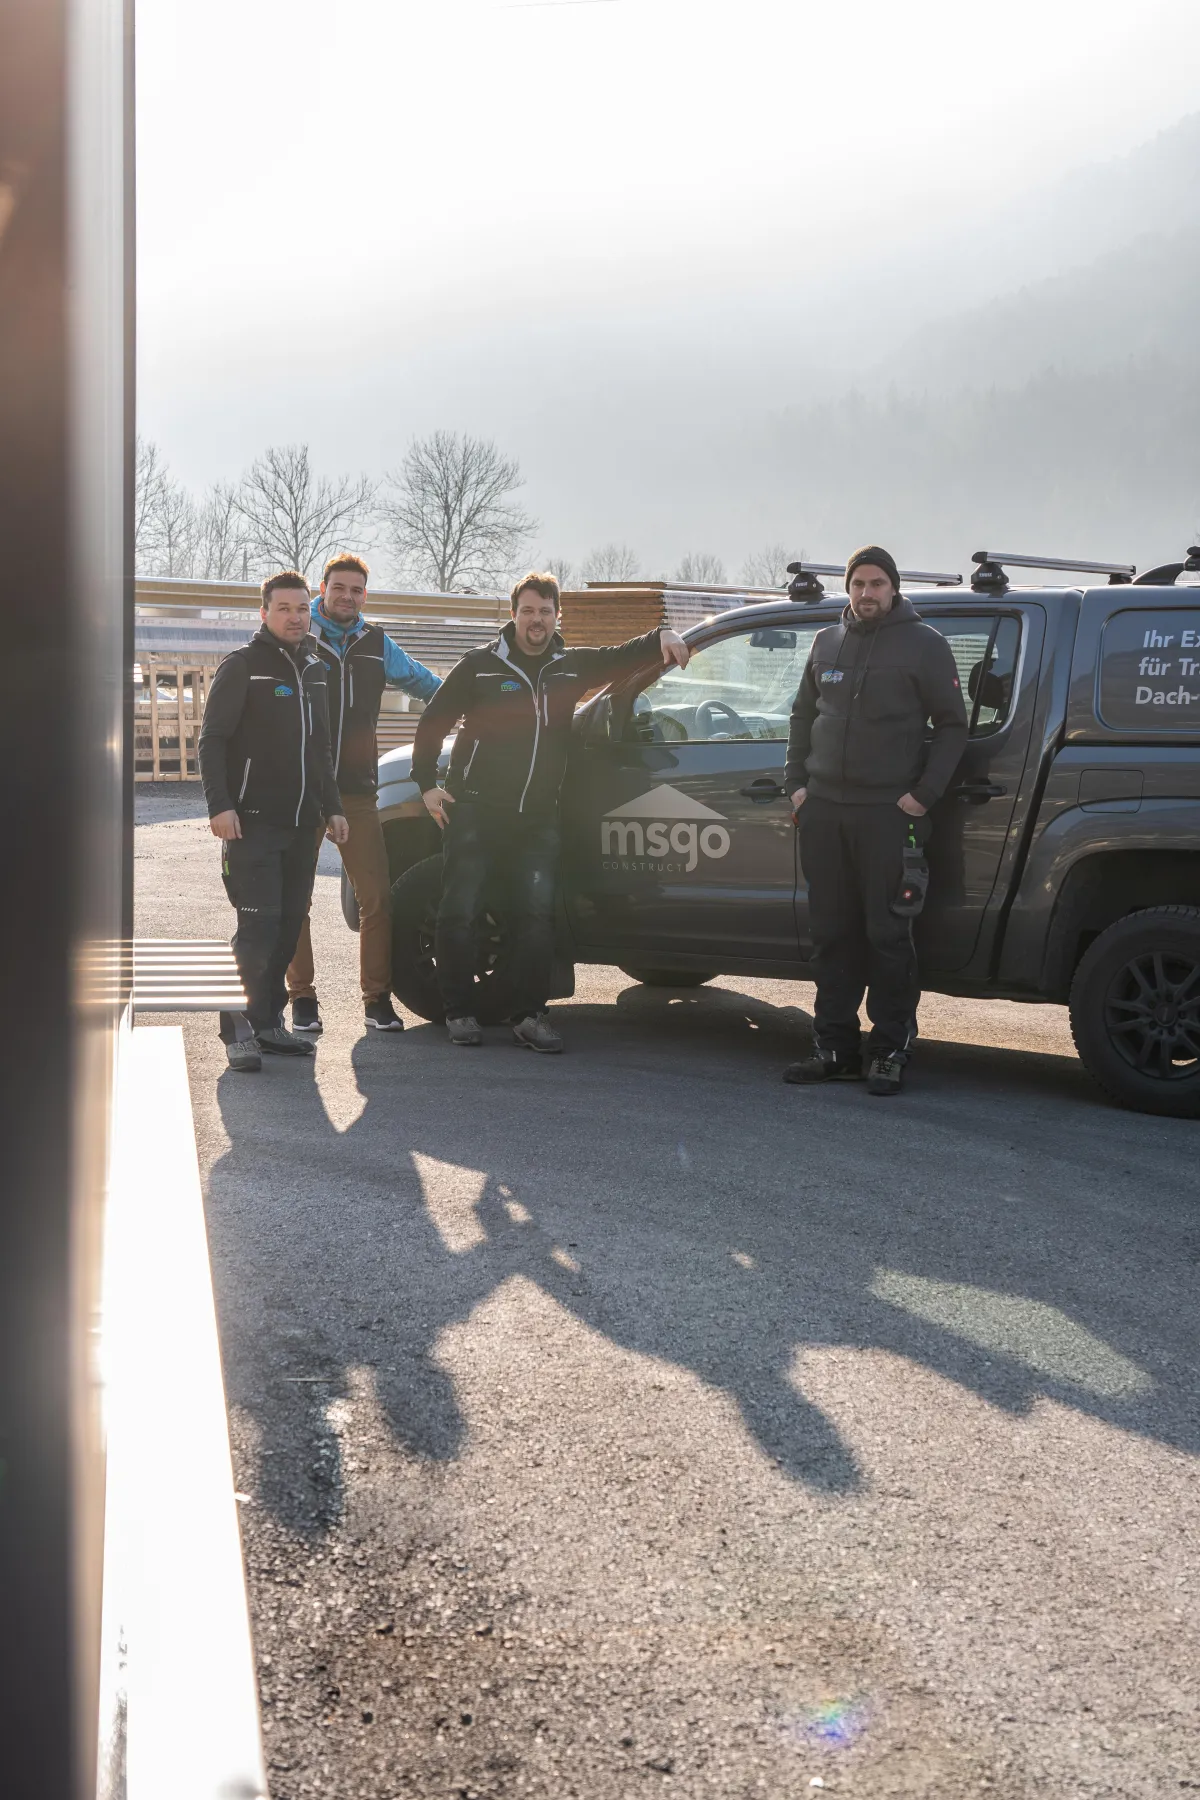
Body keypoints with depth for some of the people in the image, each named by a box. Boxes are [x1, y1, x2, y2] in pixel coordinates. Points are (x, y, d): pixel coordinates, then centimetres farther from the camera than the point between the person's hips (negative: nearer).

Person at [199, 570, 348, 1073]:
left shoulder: (314, 670, 17)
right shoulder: (243, 666, -4)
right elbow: (212, 740, -8)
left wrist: (332, 808, 19)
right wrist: (220, 805, -18)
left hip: (300, 825, 7)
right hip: (252, 823, -7)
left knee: (289, 926, 7)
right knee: (259, 926, -12)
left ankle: (267, 1022, 15)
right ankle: (239, 1029, -6)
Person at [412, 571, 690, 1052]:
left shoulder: (570, 667, 12)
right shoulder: (481, 665, 2)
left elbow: (620, 657, 19)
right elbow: (433, 721, 7)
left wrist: (660, 638, -1)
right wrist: (427, 783, 2)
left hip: (537, 817, 3)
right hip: (475, 810, -3)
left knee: (536, 914, -4)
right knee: (460, 913, -4)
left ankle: (528, 1015, 3)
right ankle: (459, 1011, 8)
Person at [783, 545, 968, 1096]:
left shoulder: (923, 644, 1)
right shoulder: (827, 642, 15)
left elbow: (952, 724, 0)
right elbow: (803, 716, 22)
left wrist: (924, 793, -9)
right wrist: (797, 782, 10)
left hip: (889, 812, -5)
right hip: (823, 809, 5)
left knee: (887, 934, -5)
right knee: (831, 932, 7)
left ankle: (890, 1051, 2)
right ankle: (835, 1048, 14)